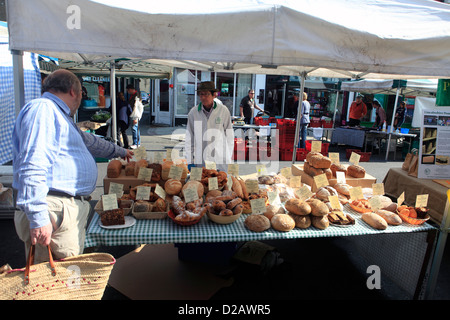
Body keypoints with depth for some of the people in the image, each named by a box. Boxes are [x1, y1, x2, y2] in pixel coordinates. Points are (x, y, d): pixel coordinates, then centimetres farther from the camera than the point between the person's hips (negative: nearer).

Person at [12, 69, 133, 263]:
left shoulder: (59, 115, 25)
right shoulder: (42, 109, -9)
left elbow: (87, 140, 42)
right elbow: (32, 167, -20)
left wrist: (119, 151, 54)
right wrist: (39, 218, -24)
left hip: (73, 209, 10)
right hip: (55, 211, -10)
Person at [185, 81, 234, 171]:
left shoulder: (224, 111, -1)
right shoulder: (193, 112, 0)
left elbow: (229, 136, 5)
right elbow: (189, 138, 6)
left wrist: (228, 158, 4)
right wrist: (190, 161, 5)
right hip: (200, 161, 1)